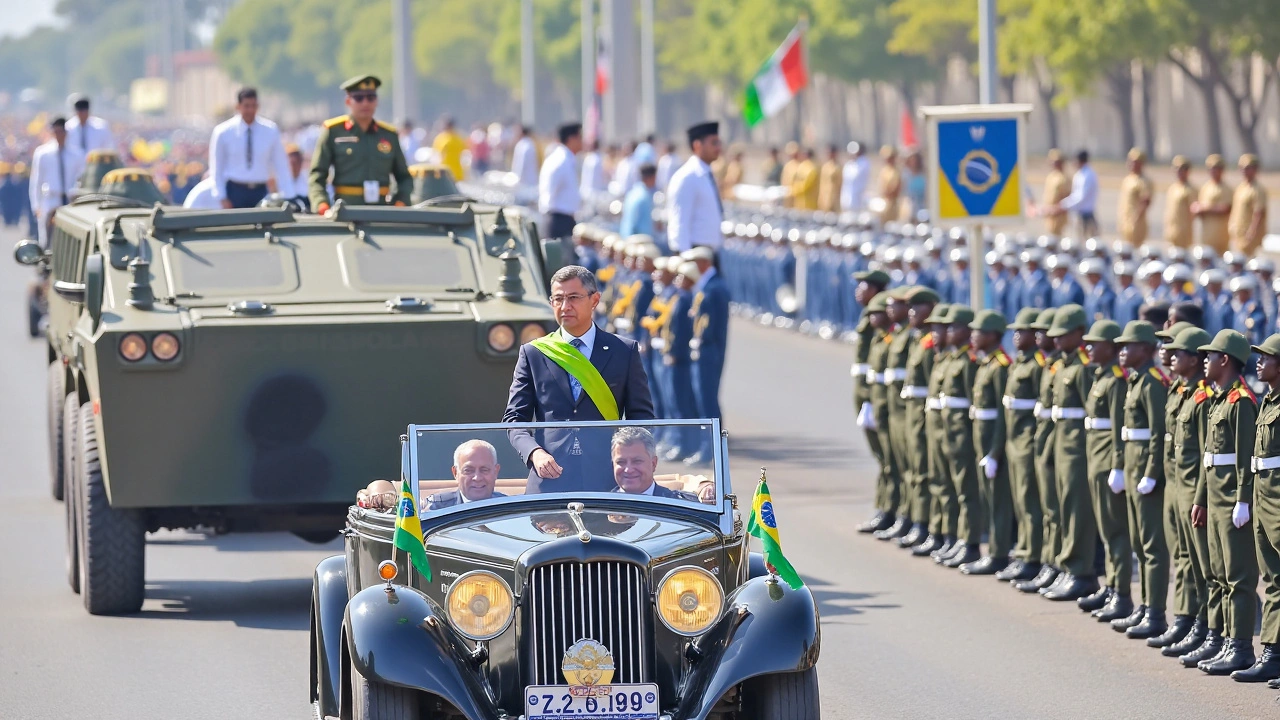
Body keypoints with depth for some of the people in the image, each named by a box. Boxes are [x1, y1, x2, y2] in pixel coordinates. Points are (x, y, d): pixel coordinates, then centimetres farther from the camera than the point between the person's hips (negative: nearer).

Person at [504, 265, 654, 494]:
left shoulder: (624, 352, 11)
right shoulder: (532, 354, 12)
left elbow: (642, 416, 12)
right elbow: (514, 418, 11)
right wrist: (535, 453, -9)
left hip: (606, 481, 0)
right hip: (550, 478, 0)